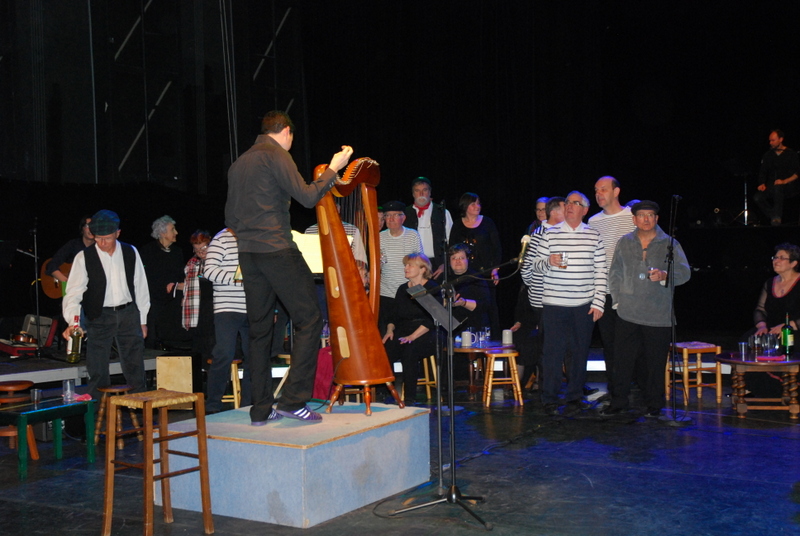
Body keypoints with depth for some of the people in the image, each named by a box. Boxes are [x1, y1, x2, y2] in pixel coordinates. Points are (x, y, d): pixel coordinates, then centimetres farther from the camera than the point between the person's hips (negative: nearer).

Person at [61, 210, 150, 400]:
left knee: (135, 368, 8)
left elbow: (141, 286, 7)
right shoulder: (84, 258, -8)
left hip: (129, 314, 2)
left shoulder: (130, 253, 1)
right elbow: (74, 292, -12)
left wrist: (142, 320, 7)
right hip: (99, 317, -2)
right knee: (98, 372, 1)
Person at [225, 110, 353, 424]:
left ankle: (261, 410, 11)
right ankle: (293, 400, -7)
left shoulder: (239, 164, 19)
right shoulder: (276, 154, -5)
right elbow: (307, 197, -11)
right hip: (277, 250, -8)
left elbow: (230, 219, 20)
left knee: (259, 329, 9)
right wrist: (333, 169, 0)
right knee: (309, 319, -2)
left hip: (247, 254, 8)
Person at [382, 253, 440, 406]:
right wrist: (390, 330, -3)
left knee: (409, 350, -36)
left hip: (425, 335, -5)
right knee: (385, 349, -26)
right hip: (403, 332, 5)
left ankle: (409, 398, -30)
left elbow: (431, 320, -9)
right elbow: (393, 315, 19)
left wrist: (413, 336, -20)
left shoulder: (432, 289, 0)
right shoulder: (402, 289, 19)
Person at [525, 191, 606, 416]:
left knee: (579, 351, 7)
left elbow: (600, 272, 6)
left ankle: (575, 397, 20)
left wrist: (598, 303, 0)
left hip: (584, 305, 1)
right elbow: (534, 264, 7)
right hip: (554, 304, -1)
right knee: (553, 351, -1)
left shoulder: (594, 236, 7)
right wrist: (548, 262, -15)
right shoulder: (550, 234, 4)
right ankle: (549, 400, 9)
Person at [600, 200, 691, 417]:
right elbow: (614, 273, 18)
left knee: (655, 362, 2)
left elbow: (684, 272, -5)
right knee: (623, 359, 4)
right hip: (628, 314, 2)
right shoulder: (624, 243, 11)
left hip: (658, 316, -2)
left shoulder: (669, 244, 3)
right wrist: (617, 300, 9)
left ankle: (654, 404, 17)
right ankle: (618, 401, 16)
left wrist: (664, 276, -24)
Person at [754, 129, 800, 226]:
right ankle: (774, 218, -14)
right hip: (771, 187, 4)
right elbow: (762, 172, 17)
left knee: (777, 187, -39)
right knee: (757, 198, -25)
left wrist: (784, 181, -19)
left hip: (788, 187, -4)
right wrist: (762, 184, -4)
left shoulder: (791, 154, 3)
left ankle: (777, 217, -34)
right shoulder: (768, 155, 17)